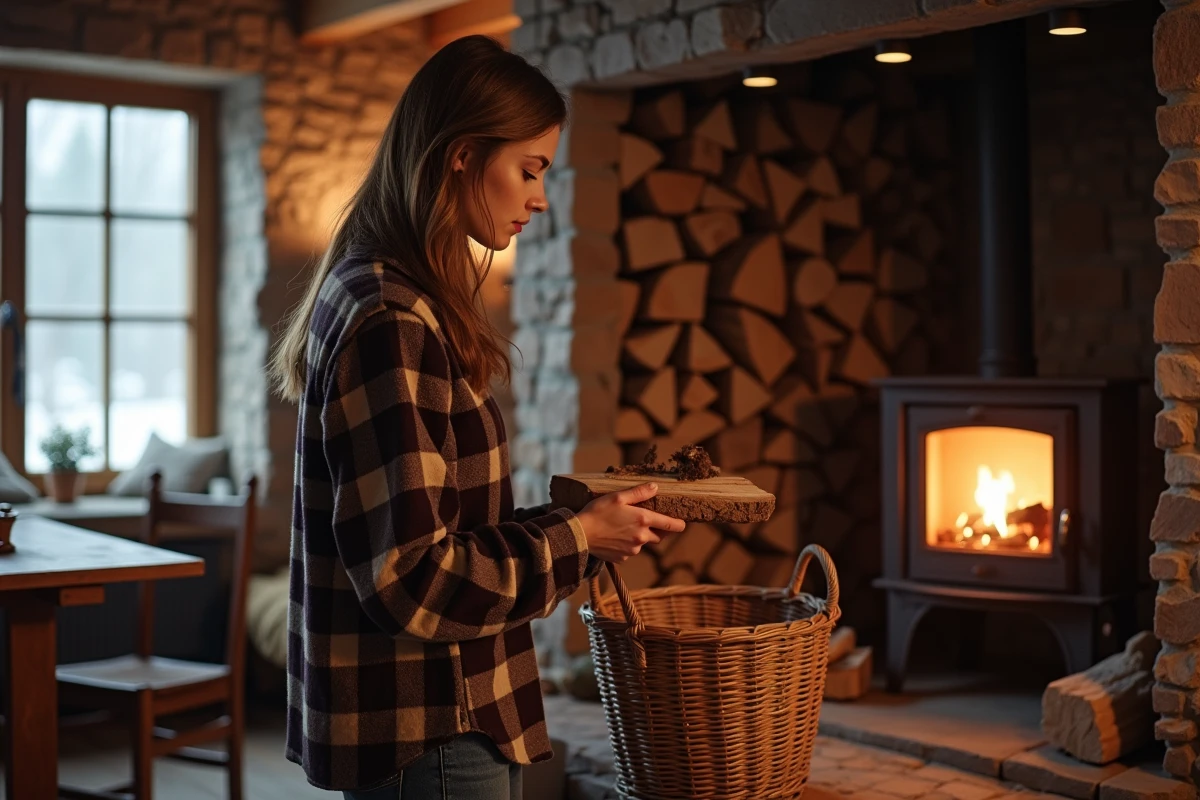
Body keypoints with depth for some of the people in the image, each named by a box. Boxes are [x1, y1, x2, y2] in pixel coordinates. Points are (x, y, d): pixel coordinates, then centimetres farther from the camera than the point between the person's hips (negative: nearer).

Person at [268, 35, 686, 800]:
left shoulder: (381, 296, 9)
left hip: (436, 715, 9)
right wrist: (576, 539, -12)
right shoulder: (391, 325, -21)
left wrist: (570, 518, 7)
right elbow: (413, 577, -22)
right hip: (425, 734, -9)